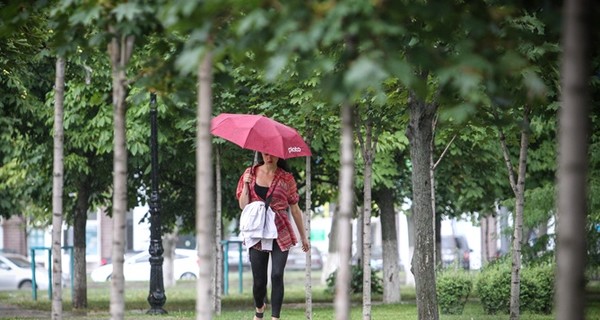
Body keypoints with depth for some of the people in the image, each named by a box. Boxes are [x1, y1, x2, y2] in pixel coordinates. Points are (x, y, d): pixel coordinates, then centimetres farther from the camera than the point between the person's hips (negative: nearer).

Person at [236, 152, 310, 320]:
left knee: (277, 275, -14)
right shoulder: (250, 173, 6)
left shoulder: (286, 178, 3)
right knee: (259, 280, 2)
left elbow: (295, 209, 8)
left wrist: (303, 237, 10)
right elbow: (243, 205, 2)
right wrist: (246, 184, -11)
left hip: (280, 233, -1)